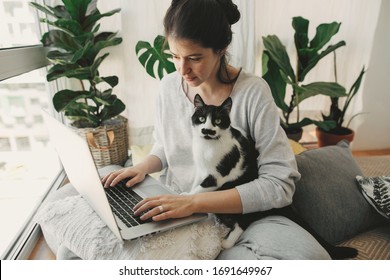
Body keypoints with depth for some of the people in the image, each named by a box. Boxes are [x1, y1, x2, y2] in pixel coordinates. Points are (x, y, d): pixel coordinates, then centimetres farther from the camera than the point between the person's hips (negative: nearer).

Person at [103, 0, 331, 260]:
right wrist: (144, 167, -8)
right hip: (174, 208, 4)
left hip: (236, 212, -3)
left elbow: (280, 183, -20)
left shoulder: (253, 92, -16)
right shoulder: (169, 85, -2)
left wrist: (194, 202, -27)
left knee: (310, 255, -30)